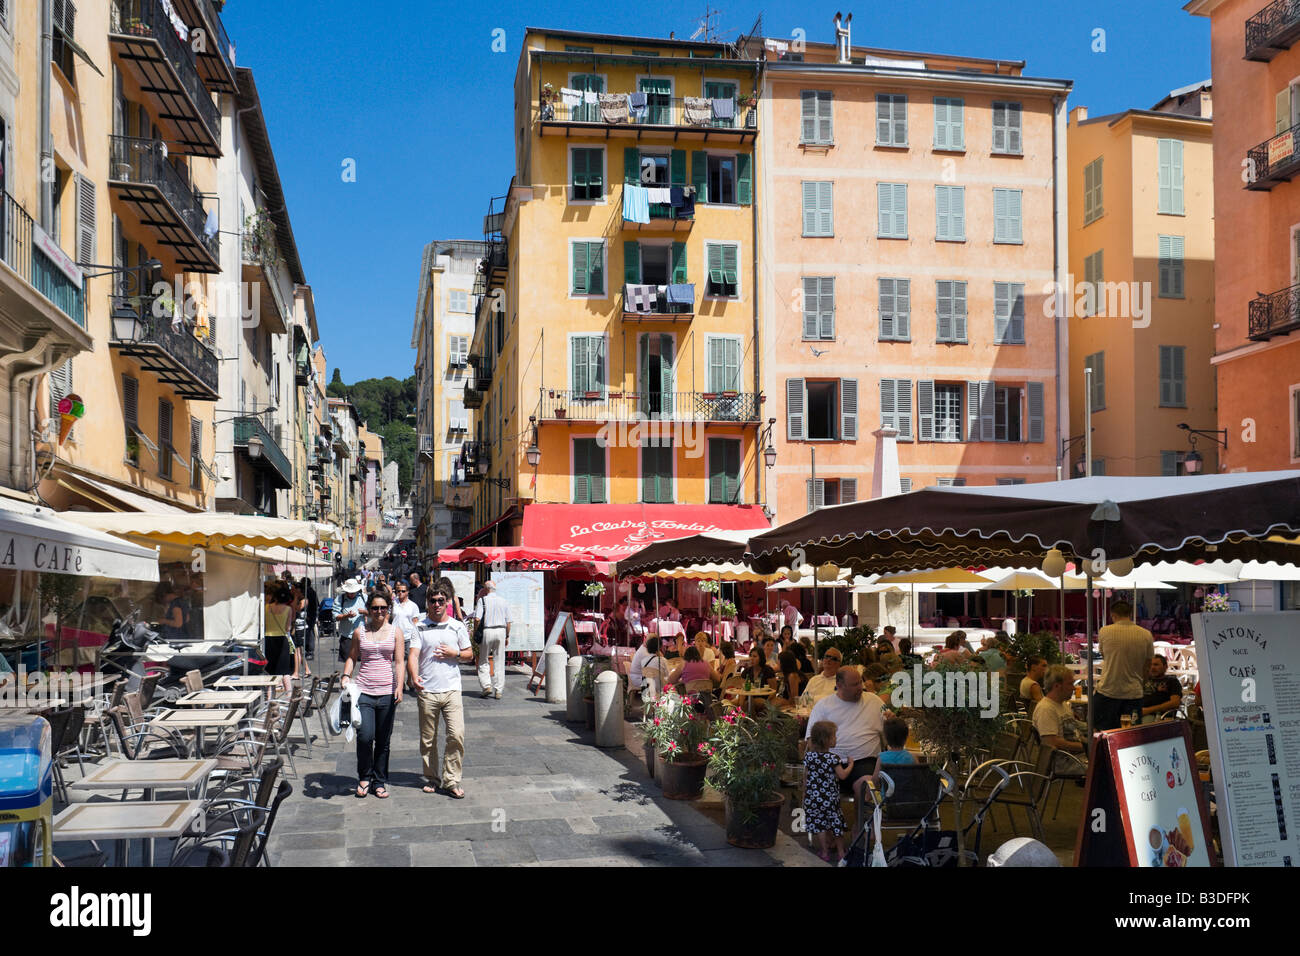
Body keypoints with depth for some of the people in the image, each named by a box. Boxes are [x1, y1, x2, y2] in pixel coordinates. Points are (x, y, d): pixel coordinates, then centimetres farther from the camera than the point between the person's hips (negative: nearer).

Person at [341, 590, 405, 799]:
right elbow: (352, 658, 17)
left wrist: (399, 686, -11)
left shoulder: (395, 632, 5)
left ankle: (380, 781, 20)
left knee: (383, 740, 5)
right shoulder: (359, 633, 8)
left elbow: (400, 662, 1)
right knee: (365, 736, -12)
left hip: (387, 692, 0)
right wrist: (346, 676, -1)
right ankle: (364, 777, 11)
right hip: (363, 691, 0)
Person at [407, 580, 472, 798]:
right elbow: (413, 655, -7)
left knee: (457, 735, -10)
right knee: (427, 738, 7)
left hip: (451, 690, 0)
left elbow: (470, 655, 15)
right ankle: (431, 777, 24)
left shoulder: (457, 627, 8)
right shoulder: (421, 628, 4)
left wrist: (454, 653, -6)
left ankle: (451, 780, 0)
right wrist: (414, 676, -26)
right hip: (427, 691, 0)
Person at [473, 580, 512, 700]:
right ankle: (498, 691, 6)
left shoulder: (483, 600, -3)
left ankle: (487, 686, -4)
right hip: (501, 631, 3)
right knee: (499, 662, 6)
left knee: (483, 661, 9)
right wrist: (507, 636, 15)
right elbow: (508, 622, 7)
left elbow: (477, 619, -13)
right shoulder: (503, 601, 9)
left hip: (487, 631, -3)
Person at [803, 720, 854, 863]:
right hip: (830, 796, -2)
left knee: (819, 824, 9)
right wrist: (850, 765, 3)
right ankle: (840, 851, 20)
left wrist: (804, 794, 14)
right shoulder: (833, 758, -14)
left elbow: (805, 777, 3)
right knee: (836, 823, 12)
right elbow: (842, 775, -14)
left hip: (813, 796, 2)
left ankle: (825, 852, 13)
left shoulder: (809, 756, -3)